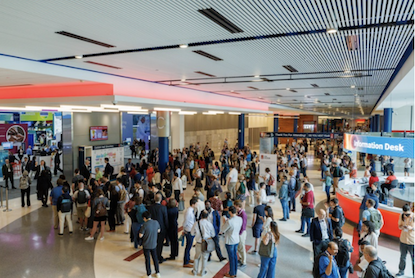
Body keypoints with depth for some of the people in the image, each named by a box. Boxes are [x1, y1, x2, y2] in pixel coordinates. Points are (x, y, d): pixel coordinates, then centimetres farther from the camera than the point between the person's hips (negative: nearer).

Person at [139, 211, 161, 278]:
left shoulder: (145, 225, -22)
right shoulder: (156, 222, -7)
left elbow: (140, 235, -18)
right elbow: (158, 230, 8)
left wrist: (141, 229, -1)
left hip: (146, 245, -4)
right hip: (154, 244, 4)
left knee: (147, 259, 10)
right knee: (155, 258, 18)